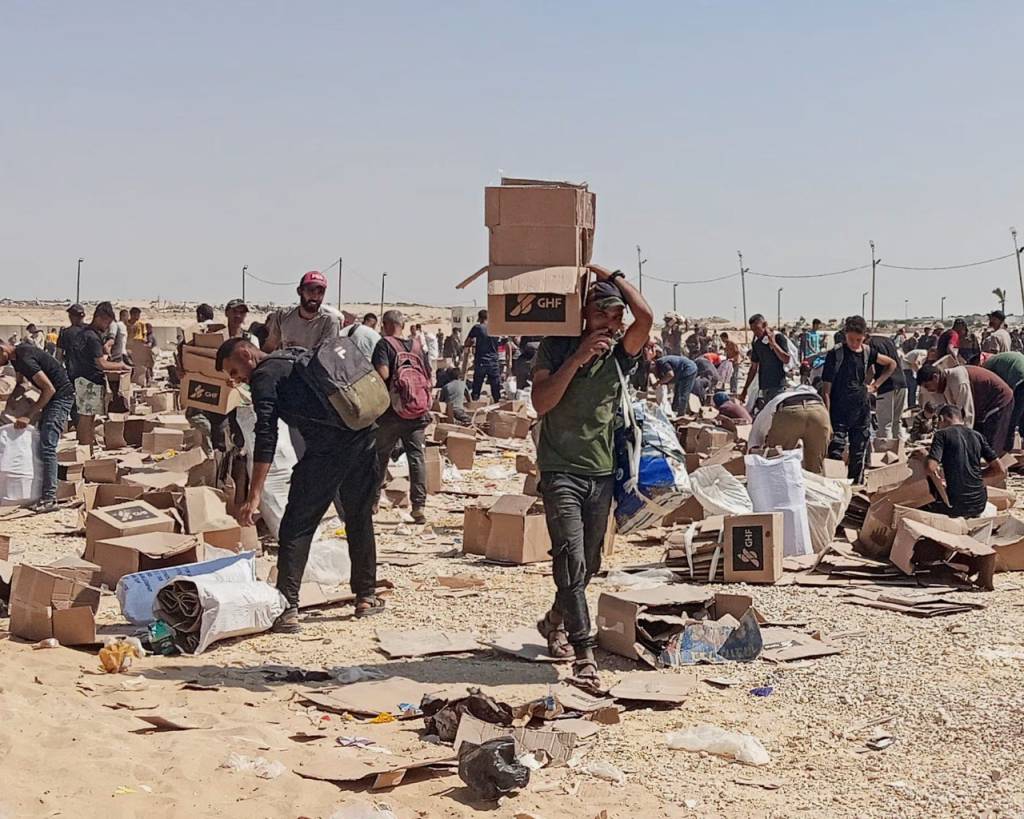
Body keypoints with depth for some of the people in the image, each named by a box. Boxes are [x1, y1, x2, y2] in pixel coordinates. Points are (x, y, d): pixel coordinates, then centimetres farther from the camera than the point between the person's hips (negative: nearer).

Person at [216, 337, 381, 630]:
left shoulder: (264, 376, 0)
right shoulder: (295, 357, 26)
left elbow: (266, 436, -12)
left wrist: (254, 496, -16)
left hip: (327, 450, -8)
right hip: (363, 437, 8)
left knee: (296, 528, 0)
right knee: (360, 520, 20)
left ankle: (287, 609, -6)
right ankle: (366, 597, 26)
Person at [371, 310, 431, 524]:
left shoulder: (385, 344, -6)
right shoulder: (417, 346, 8)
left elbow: (382, 374, -20)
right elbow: (428, 379, 10)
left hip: (390, 412, -3)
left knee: (380, 457, 12)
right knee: (416, 457, 1)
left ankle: (372, 500, 23)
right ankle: (419, 506, -6)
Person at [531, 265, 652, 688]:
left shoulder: (619, 355, 4)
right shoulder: (556, 348, -1)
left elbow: (646, 316, -14)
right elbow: (541, 402, -13)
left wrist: (611, 274, -4)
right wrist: (577, 357, -18)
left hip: (602, 473, 4)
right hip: (561, 471, -4)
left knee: (588, 565, 14)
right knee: (572, 562, -14)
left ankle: (554, 623, 39)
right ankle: (583, 656, -15)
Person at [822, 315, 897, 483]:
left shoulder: (867, 352, 4)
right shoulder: (835, 354, -10)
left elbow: (892, 364, 22)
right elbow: (826, 390, -11)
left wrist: (875, 385, 10)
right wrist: (826, 420, -16)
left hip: (862, 413, 5)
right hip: (839, 415, -5)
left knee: (859, 459, 9)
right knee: (835, 456, -11)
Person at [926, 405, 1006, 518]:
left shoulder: (942, 434, -3)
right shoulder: (977, 436, 10)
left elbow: (931, 469, -17)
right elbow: (1001, 471, 7)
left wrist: (941, 481, 3)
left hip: (955, 505, -4)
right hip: (979, 504, 4)